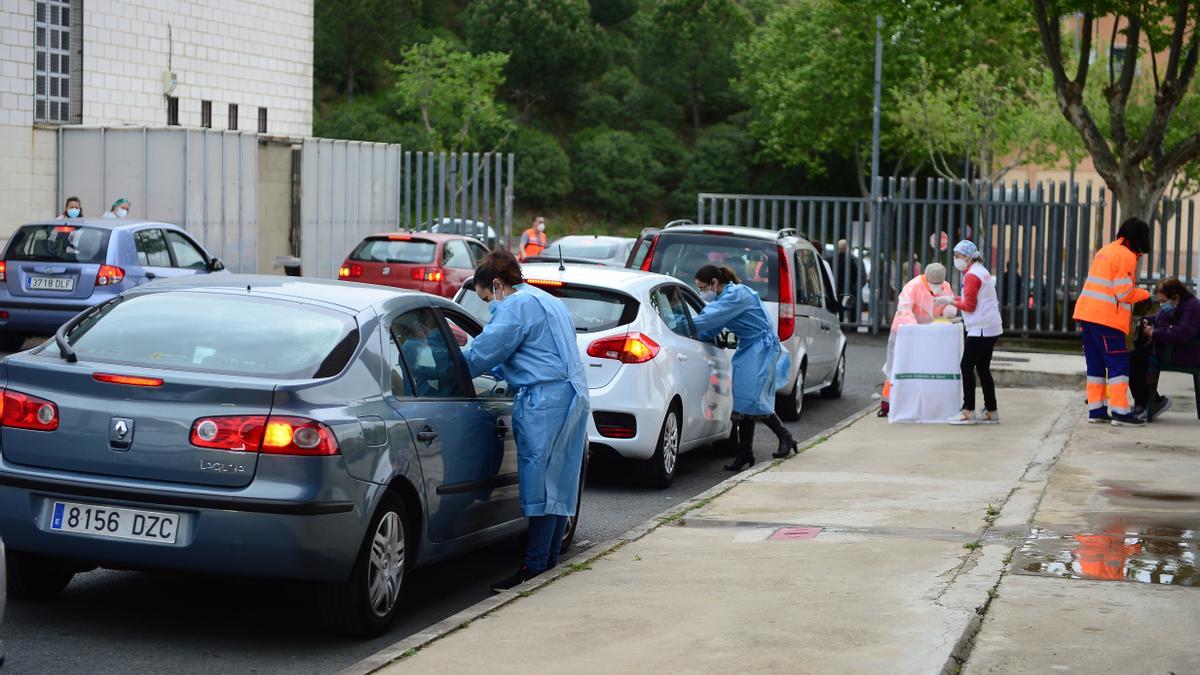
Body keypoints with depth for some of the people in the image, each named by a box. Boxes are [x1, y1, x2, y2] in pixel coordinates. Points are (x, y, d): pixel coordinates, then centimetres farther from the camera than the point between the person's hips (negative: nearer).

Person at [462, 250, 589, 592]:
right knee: (557, 481, 12)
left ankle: (535, 567, -8)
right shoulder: (549, 302, 23)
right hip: (571, 396, 10)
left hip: (544, 403, -10)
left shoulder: (517, 306, -9)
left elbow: (483, 353, -11)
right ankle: (550, 558, 18)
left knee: (540, 483, -9)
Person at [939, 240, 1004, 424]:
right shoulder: (982, 271, 17)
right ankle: (991, 411, 13)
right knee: (983, 368, 12)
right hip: (991, 327, 10)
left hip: (981, 329, -10)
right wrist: (954, 299, 12)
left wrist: (951, 301, -4)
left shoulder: (971, 276, -13)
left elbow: (969, 306, -15)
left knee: (967, 367, -7)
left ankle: (968, 411, -9)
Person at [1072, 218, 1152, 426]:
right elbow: (1124, 293, -13)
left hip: (1086, 313, 9)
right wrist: (1145, 294, 3)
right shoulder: (1127, 256, -10)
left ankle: (1096, 409, 13)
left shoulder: (1105, 251, 17)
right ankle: (1120, 411, -9)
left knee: (1096, 364, 12)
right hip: (1107, 318, -9)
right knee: (1119, 364, -5)